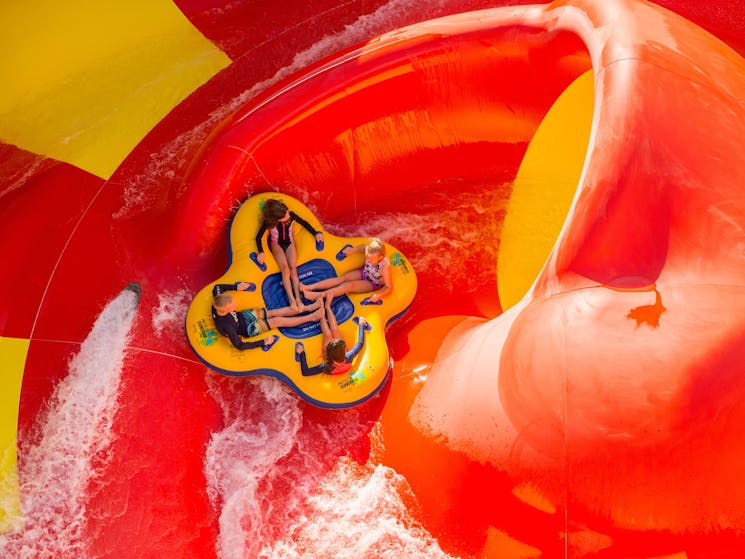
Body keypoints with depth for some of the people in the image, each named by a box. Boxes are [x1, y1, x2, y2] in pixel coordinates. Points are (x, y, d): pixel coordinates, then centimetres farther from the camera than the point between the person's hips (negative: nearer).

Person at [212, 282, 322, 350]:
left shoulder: (217, 305, -25)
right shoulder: (226, 326, -42)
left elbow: (217, 287, -2)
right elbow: (239, 345, -35)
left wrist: (236, 287, -2)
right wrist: (263, 343, -31)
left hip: (243, 315, 6)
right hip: (249, 328, -6)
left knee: (277, 312, 2)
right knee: (279, 321, -6)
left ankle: (309, 307, 11)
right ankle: (311, 317, 6)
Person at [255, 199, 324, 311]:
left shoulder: (291, 215, -19)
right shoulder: (269, 222, -24)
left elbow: (304, 223, 1)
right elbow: (259, 237, -17)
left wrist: (316, 233, 1)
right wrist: (261, 252, -29)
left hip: (289, 243, 2)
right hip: (276, 244, -2)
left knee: (293, 268, -21)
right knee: (285, 268, -25)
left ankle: (298, 299, -29)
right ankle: (292, 300, -34)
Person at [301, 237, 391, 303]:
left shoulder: (385, 266, -38)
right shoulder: (371, 252, -27)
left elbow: (389, 287, -30)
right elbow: (363, 247, 1)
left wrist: (379, 296, -44)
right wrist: (353, 250, -11)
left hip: (373, 284, -5)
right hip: (364, 273, 5)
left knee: (349, 285, -22)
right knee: (342, 278, -11)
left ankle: (317, 295, -26)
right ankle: (310, 287, -18)